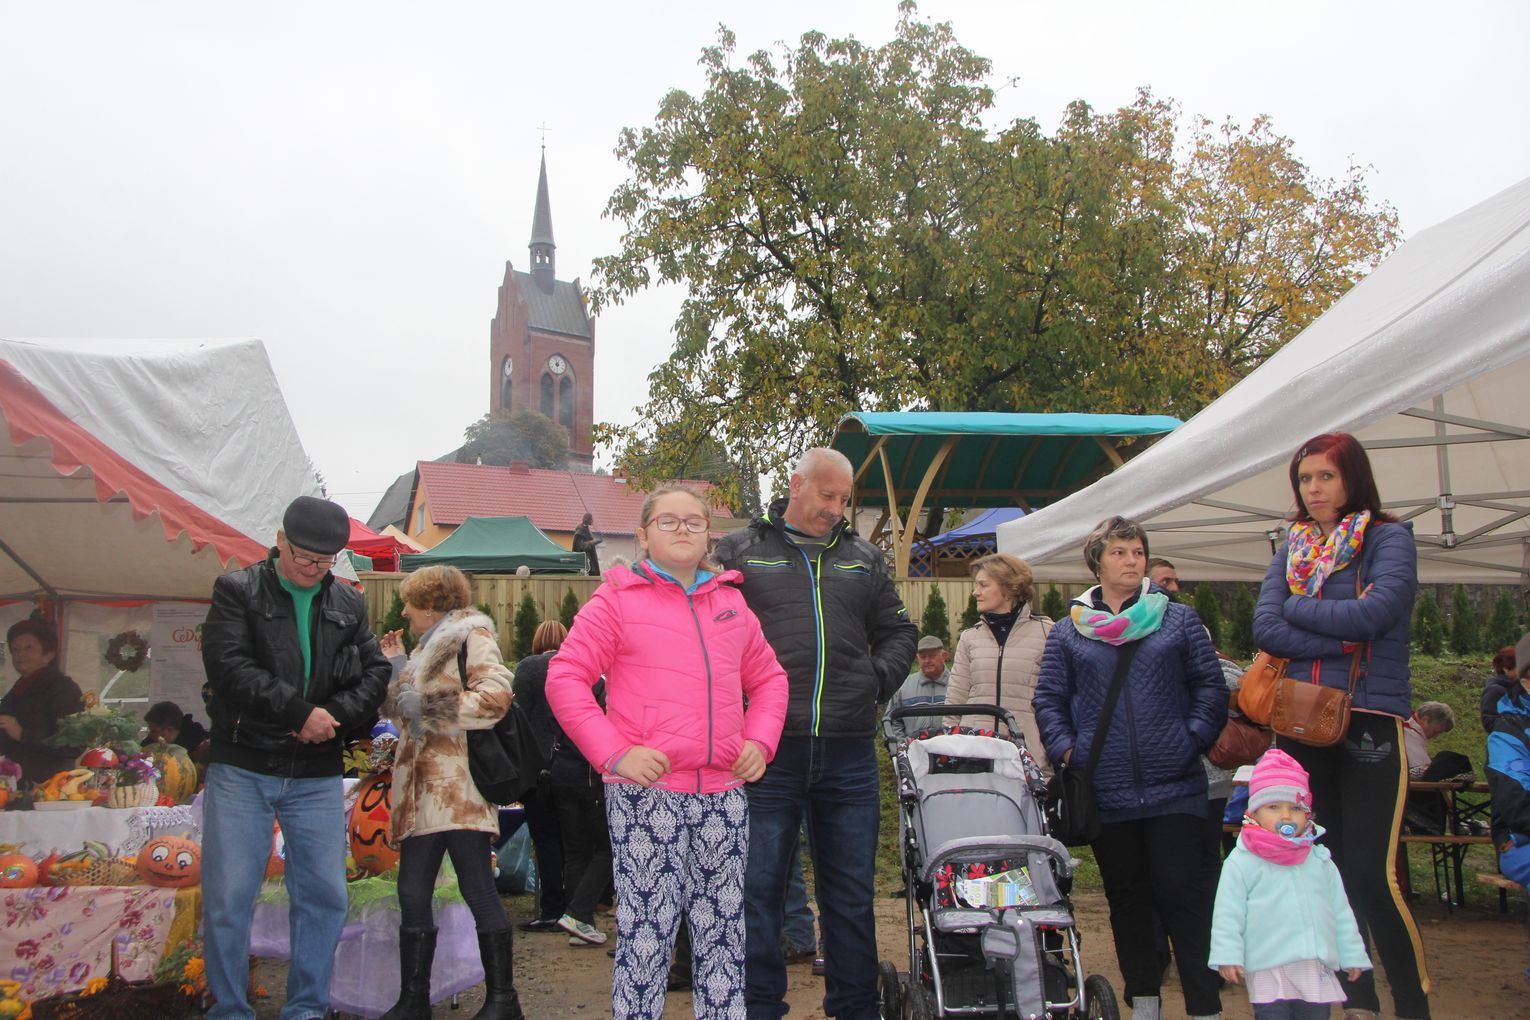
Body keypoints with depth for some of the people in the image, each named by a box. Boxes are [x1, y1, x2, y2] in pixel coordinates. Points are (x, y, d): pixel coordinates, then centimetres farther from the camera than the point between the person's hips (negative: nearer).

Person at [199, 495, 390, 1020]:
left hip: (317, 775, 3)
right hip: (241, 768, -3)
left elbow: (376, 673, 6)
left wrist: (335, 714, -12)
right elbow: (229, 668, -14)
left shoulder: (349, 605, 10)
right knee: (227, 897, 0)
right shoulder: (237, 591, -2)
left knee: (325, 896, 6)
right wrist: (302, 712, -15)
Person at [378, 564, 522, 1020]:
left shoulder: (471, 635, -3)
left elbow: (495, 696, -19)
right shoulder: (427, 646, 23)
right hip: (422, 792, 9)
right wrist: (396, 667, 18)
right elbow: (402, 710, 26)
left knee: (478, 889, -4)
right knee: (412, 893, 10)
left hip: (459, 790, -9)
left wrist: (427, 708, -15)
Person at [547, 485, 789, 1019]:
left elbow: (768, 677, 23)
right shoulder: (618, 598, 0)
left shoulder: (731, 601, 15)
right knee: (645, 931, -3)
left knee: (723, 931, 13)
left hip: (724, 791, 5)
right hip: (646, 791, -5)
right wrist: (614, 753, -14)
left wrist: (759, 741, 7)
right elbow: (565, 677, -5)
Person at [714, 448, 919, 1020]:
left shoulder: (864, 559, 16)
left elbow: (898, 632, 23)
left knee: (852, 893, 11)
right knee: (758, 889, 4)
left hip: (849, 753, 3)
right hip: (768, 749, -3)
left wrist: (877, 680, 7)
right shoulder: (739, 552, 6)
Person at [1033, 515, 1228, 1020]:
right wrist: (1066, 750, -5)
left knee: (1182, 892, -2)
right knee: (1126, 897, 11)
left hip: (1174, 787, -1)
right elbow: (1049, 699, 8)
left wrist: (1192, 740, -7)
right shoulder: (1068, 632, 8)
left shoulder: (1179, 619, 6)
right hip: (1106, 792, 2)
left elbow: (1211, 688, 5)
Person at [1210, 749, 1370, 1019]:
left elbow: (1341, 913, 18)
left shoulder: (1321, 861, 12)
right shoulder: (1241, 863, -4)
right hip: (1269, 973, -4)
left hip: (1318, 971, 5)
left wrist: (1352, 955, 17)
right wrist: (1228, 955, -12)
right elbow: (1228, 915, -5)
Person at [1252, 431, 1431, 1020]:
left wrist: (1298, 605, -4)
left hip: (1370, 720, -5)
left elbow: (1374, 613, -17)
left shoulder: (1389, 538, 0)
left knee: (1372, 873, -9)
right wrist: (1342, 638, -12)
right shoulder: (1292, 547, 12)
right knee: (1326, 868, 10)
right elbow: (1265, 628, -1)